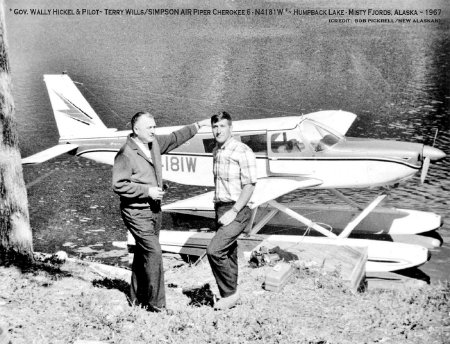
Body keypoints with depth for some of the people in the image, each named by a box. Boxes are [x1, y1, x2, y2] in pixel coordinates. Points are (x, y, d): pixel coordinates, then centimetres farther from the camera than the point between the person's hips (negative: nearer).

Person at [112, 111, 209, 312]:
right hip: (137, 212, -8)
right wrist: (147, 190, -20)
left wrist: (197, 126, 23)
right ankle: (156, 304, -2)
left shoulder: (154, 143, 6)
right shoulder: (126, 154, -17)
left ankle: (137, 299, 29)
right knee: (153, 252, -12)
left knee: (143, 253, 15)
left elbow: (175, 138, 22)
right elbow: (118, 185, -18)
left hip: (154, 209, 8)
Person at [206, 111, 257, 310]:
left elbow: (249, 185, -15)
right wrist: (218, 208, 15)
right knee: (228, 253, 13)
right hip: (220, 208, 8)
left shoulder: (242, 151, -12)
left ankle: (230, 293, 0)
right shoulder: (216, 151, 11)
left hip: (237, 211, -8)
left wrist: (233, 211, -20)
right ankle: (230, 294, 25)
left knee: (214, 250, -16)